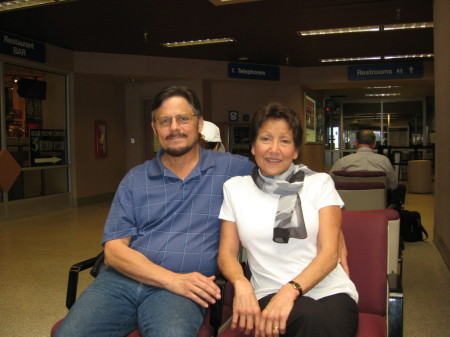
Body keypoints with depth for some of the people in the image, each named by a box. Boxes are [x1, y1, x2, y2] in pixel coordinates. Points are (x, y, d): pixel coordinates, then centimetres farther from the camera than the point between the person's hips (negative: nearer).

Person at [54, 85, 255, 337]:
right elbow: (114, 250, 4)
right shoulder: (135, 180, 10)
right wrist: (173, 279, -12)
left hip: (182, 288, -2)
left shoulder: (230, 168, 7)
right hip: (123, 279, 3)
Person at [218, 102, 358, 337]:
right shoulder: (235, 187, 10)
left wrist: (291, 290, -17)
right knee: (312, 317, -33)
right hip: (270, 293, 0)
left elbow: (329, 252, -1)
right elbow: (227, 252, 8)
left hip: (330, 291, 1)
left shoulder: (320, 182, 7)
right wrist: (241, 283, -14)